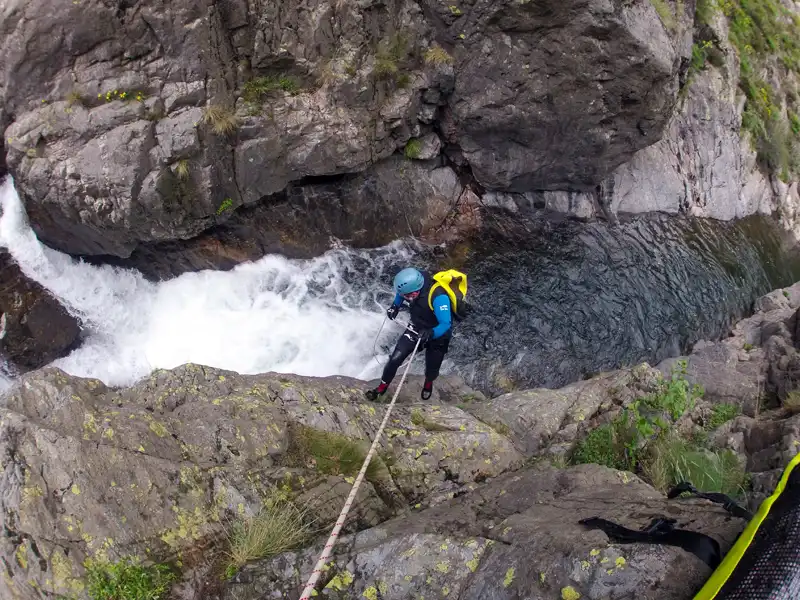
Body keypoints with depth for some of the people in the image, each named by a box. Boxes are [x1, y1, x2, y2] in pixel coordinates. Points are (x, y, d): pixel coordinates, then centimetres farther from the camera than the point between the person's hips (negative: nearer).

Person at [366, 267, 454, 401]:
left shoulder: (438, 297, -42)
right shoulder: (413, 283, -24)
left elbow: (446, 324, -38)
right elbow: (400, 295, 2)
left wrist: (430, 333, -55)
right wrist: (395, 306, -13)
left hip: (437, 336, -3)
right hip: (416, 328, 4)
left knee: (432, 369, 17)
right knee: (395, 359, -6)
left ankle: (428, 384, 54)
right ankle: (382, 388, 18)